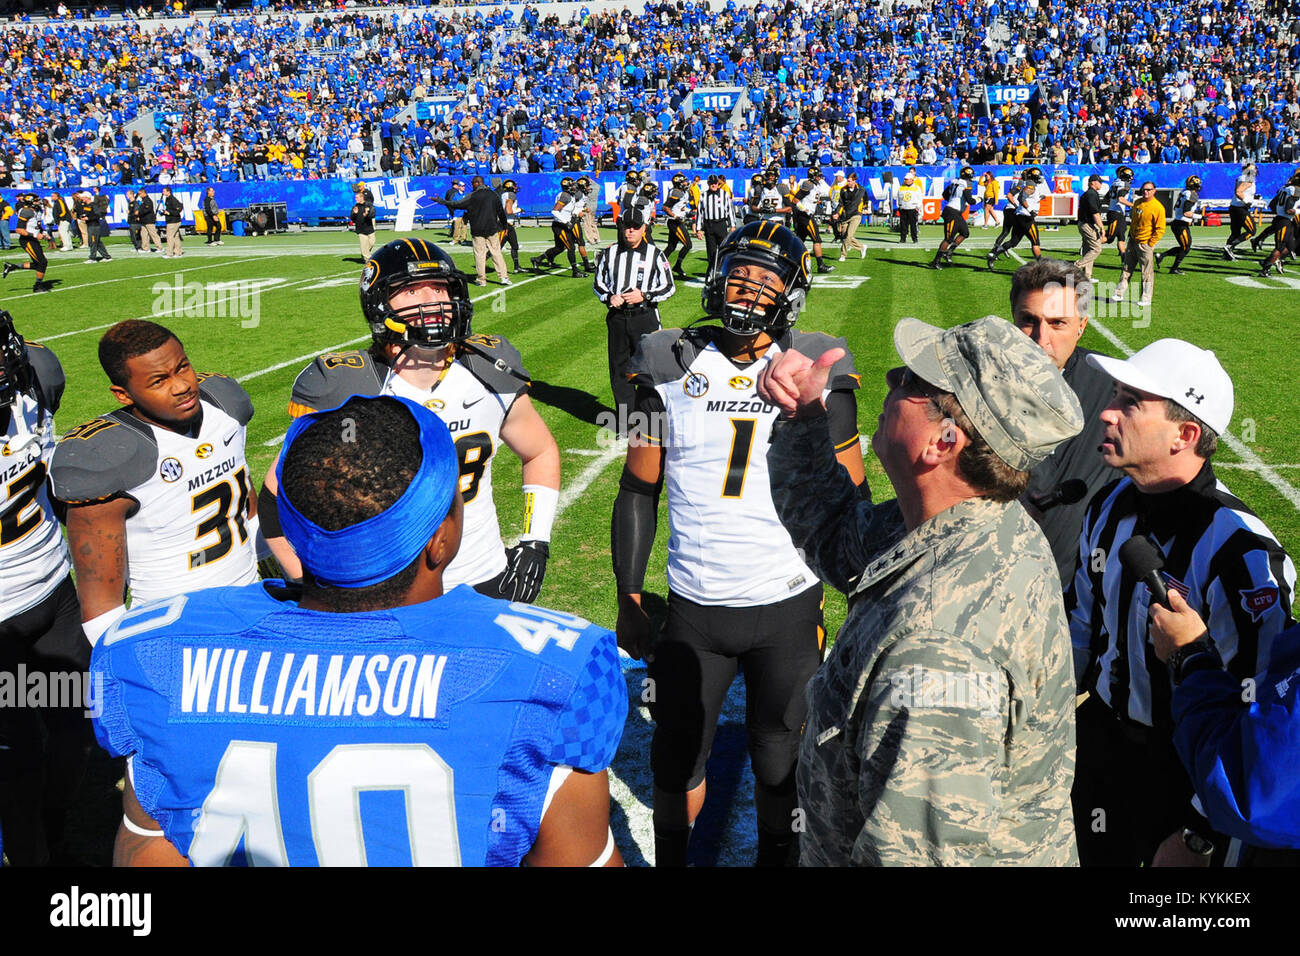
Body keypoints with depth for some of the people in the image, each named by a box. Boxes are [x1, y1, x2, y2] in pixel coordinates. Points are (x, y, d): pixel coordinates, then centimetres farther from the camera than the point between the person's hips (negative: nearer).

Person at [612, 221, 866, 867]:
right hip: (692, 608, 1)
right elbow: (639, 491, 4)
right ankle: (669, 860, 40)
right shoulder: (671, 368, -2)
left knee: (781, 765, 14)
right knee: (677, 760, 15)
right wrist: (628, 598, 3)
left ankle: (776, 858, 39)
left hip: (789, 606, -1)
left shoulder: (816, 375, -4)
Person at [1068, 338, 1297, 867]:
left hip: (1181, 767, -6)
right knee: (1093, 854, 22)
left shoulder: (1239, 552, -27)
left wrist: (1197, 833, -19)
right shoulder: (1110, 505, -6)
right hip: (1098, 737, 6)